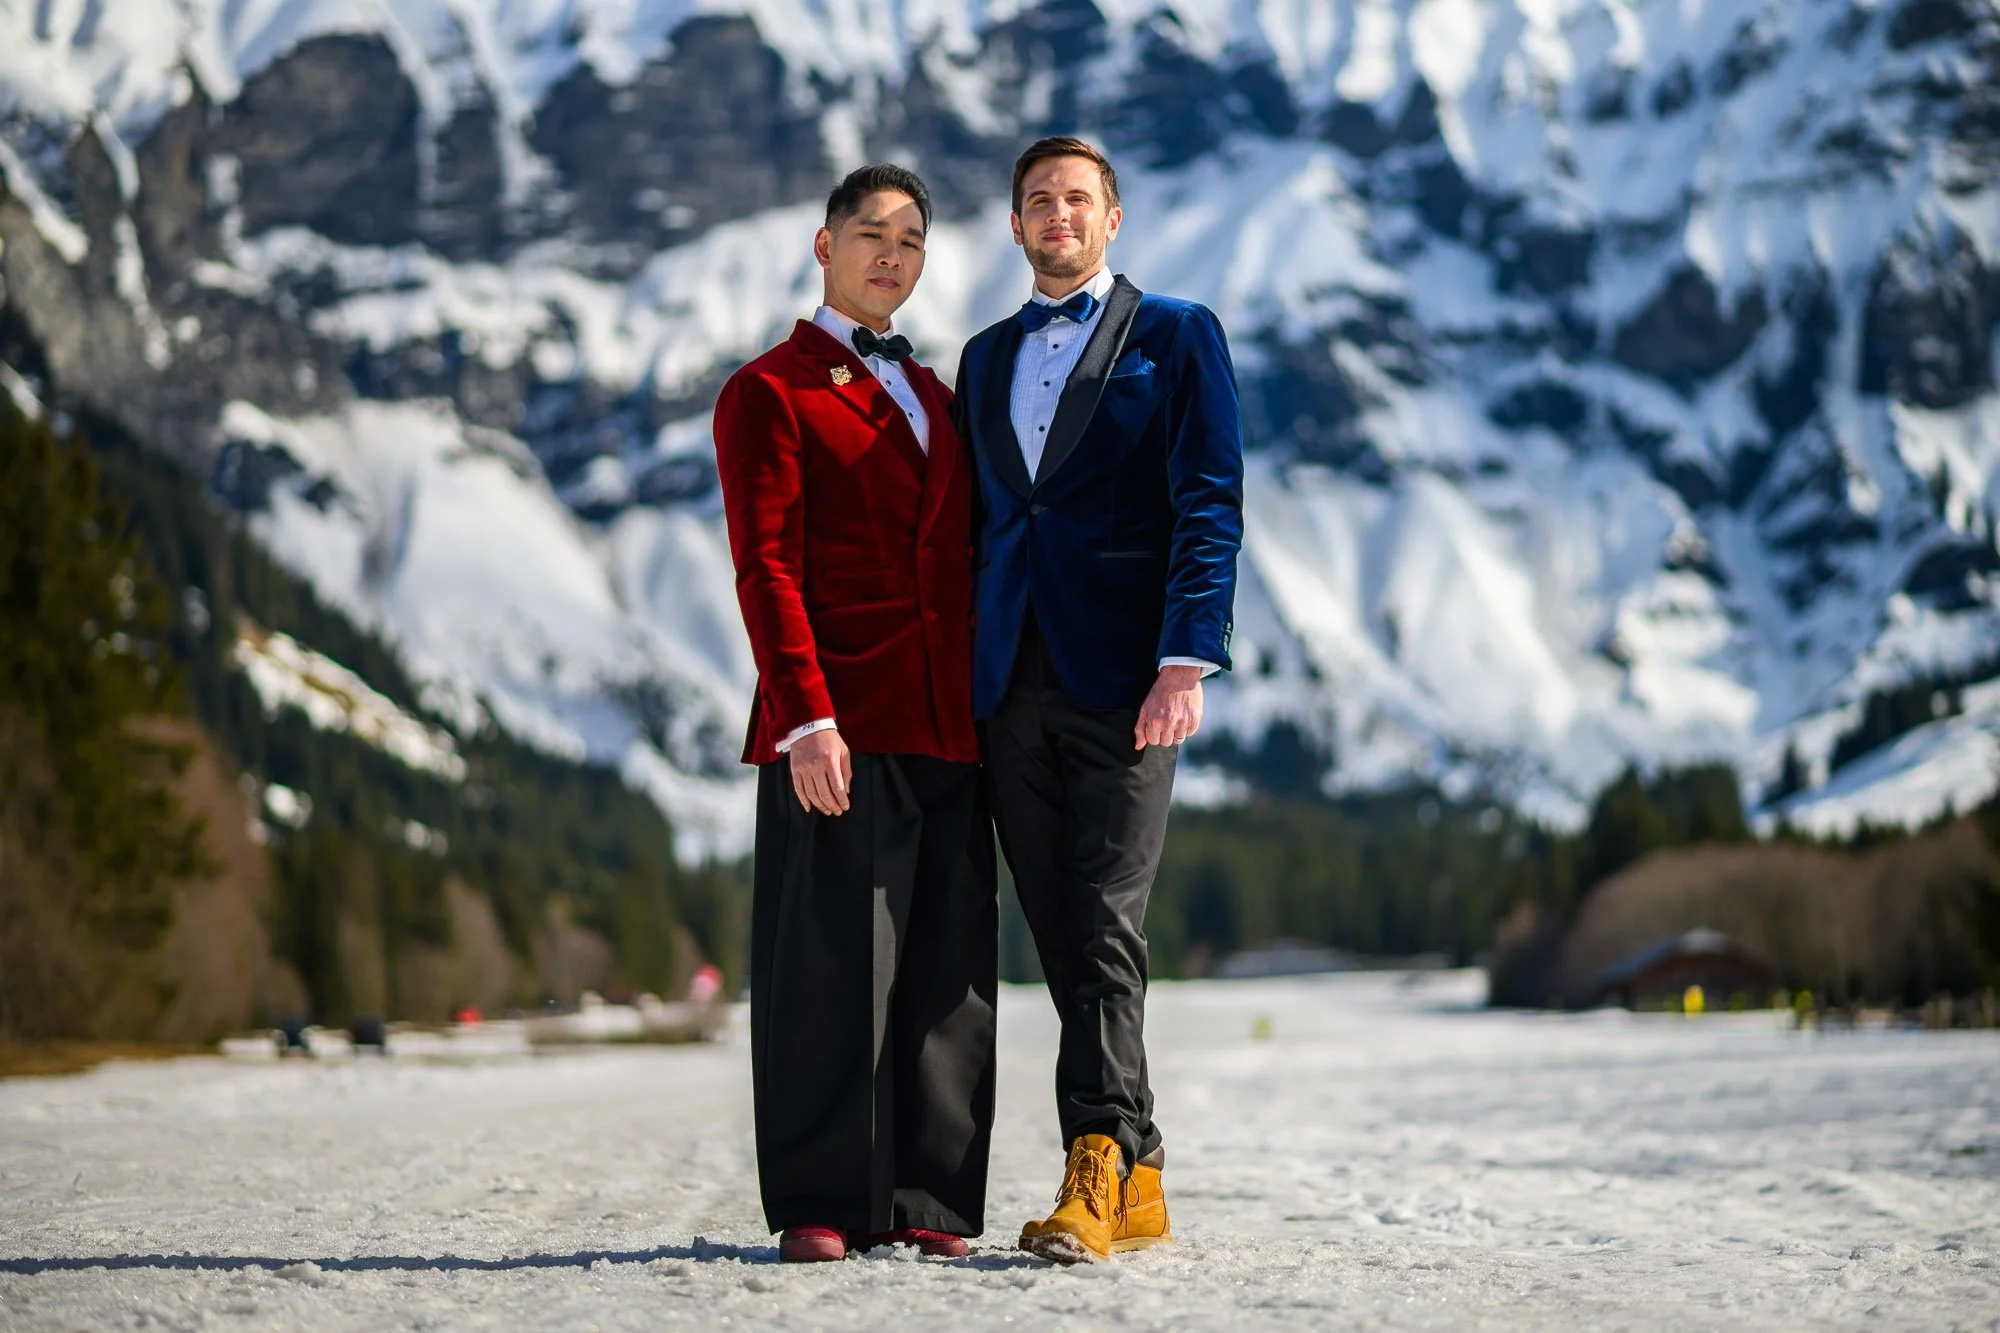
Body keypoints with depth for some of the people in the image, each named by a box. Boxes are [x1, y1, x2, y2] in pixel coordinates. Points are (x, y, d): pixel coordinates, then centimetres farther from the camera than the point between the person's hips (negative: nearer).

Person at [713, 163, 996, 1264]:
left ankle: (927, 1203, 8)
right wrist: (806, 719, -17)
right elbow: (765, 567, -6)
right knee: (829, 964, -7)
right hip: (838, 728, -6)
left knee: (947, 973, 3)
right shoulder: (767, 393, 4)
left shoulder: (932, 396, 24)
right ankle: (820, 1205, -1)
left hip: (947, 730, 6)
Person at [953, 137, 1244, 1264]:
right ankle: (1136, 1180, 10)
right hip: (1012, 689, 5)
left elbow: (1210, 508, -4)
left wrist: (1186, 662, -15)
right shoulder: (987, 357, 21)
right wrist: (959, 675, 13)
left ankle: (1094, 1171, -15)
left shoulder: (1176, 336, 5)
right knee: (1063, 942, 4)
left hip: (1124, 679, -5)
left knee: (1106, 929, -13)